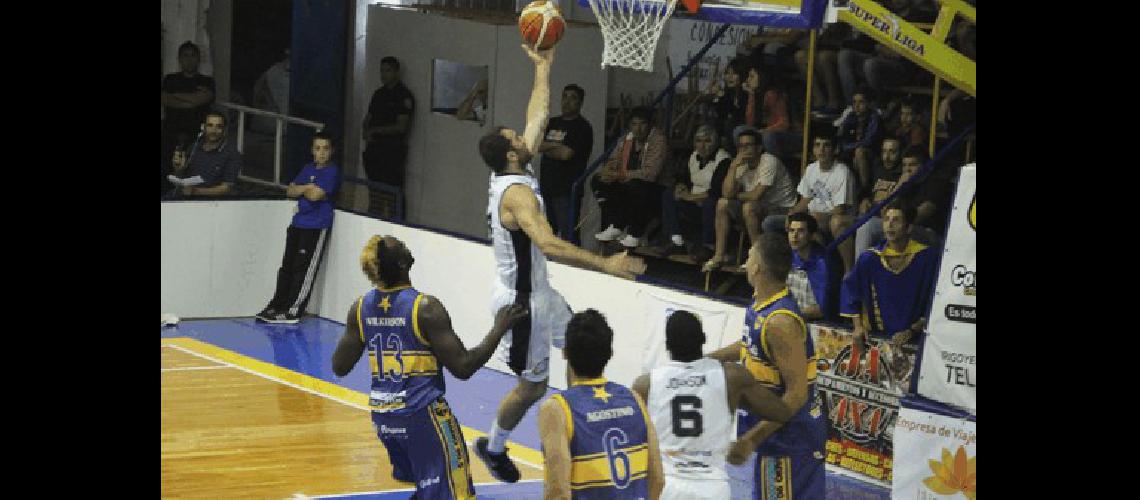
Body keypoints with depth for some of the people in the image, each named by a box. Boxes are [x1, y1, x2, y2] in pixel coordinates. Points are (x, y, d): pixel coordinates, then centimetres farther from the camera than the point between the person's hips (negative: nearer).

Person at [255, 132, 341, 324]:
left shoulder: (332, 171, -8)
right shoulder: (308, 169, 16)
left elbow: (316, 195, -19)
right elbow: (290, 191, 12)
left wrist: (301, 189, 0)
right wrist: (307, 188, -5)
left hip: (317, 227, -8)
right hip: (298, 223, 8)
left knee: (303, 269, -7)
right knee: (287, 267, 10)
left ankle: (292, 311, -4)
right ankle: (277, 306, 17)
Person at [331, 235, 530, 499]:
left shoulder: (360, 308, 0)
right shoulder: (426, 308, -16)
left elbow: (340, 367, 8)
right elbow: (463, 367, -15)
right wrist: (499, 329, -6)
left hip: (382, 415, 7)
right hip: (423, 414, -7)